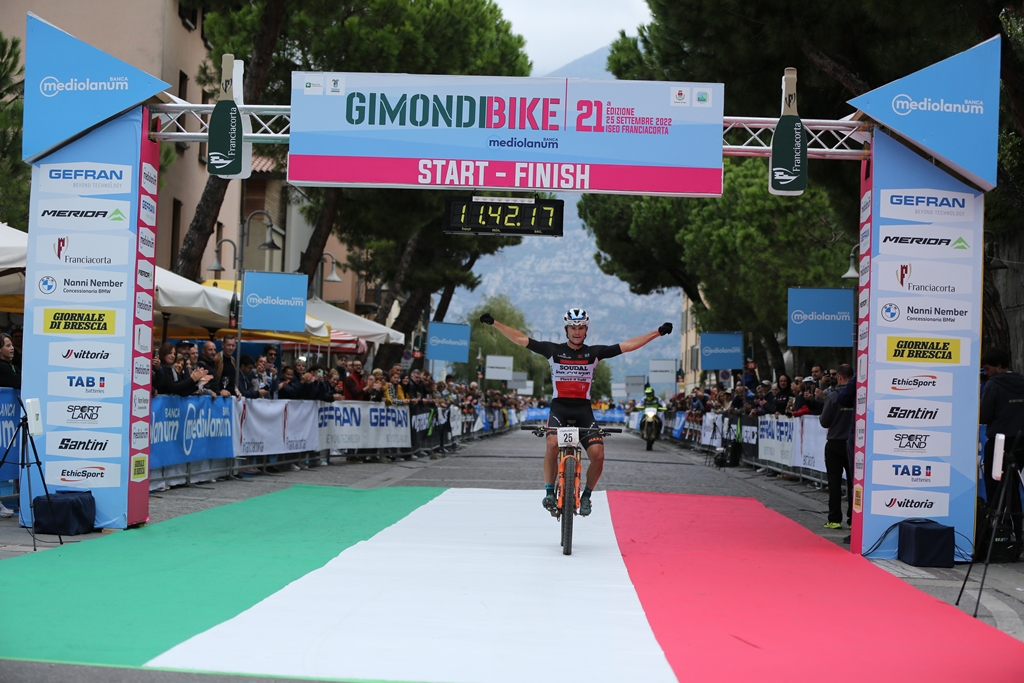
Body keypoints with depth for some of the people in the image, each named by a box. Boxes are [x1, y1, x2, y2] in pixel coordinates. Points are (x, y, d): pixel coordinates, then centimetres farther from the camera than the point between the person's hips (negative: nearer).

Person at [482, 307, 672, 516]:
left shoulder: (594, 353, 6)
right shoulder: (553, 350, 3)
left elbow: (628, 345, 5)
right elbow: (521, 339, 2)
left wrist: (658, 333, 2)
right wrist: (494, 323, -4)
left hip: (583, 409, 1)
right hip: (559, 407, -1)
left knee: (598, 454, -17)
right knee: (553, 444, -31)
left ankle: (586, 495, 8)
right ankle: (549, 492, -13)